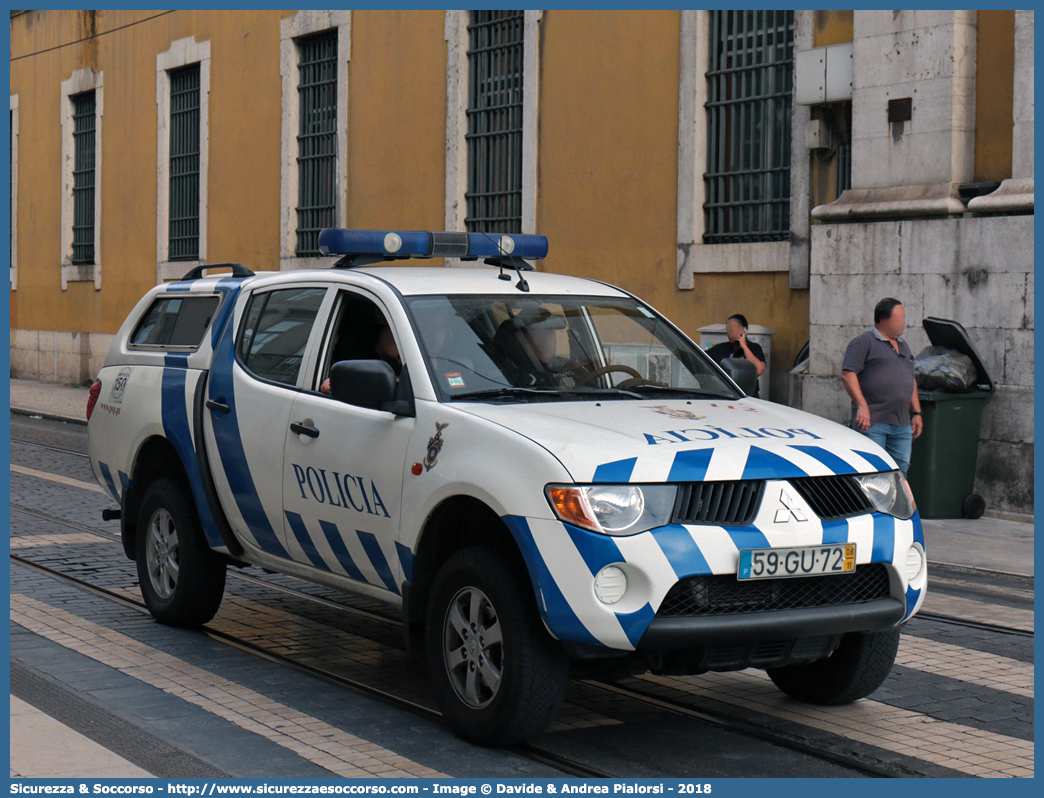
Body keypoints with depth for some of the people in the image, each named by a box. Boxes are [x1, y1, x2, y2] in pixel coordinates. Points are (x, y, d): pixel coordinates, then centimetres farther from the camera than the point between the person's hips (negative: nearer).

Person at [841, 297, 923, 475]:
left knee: (901, 470, 5)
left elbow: (911, 381, 29)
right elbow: (848, 374, -12)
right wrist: (862, 406, -21)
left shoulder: (903, 345, 23)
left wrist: (916, 413, 21)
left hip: (902, 425, 7)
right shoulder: (863, 342, -3)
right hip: (872, 421, -7)